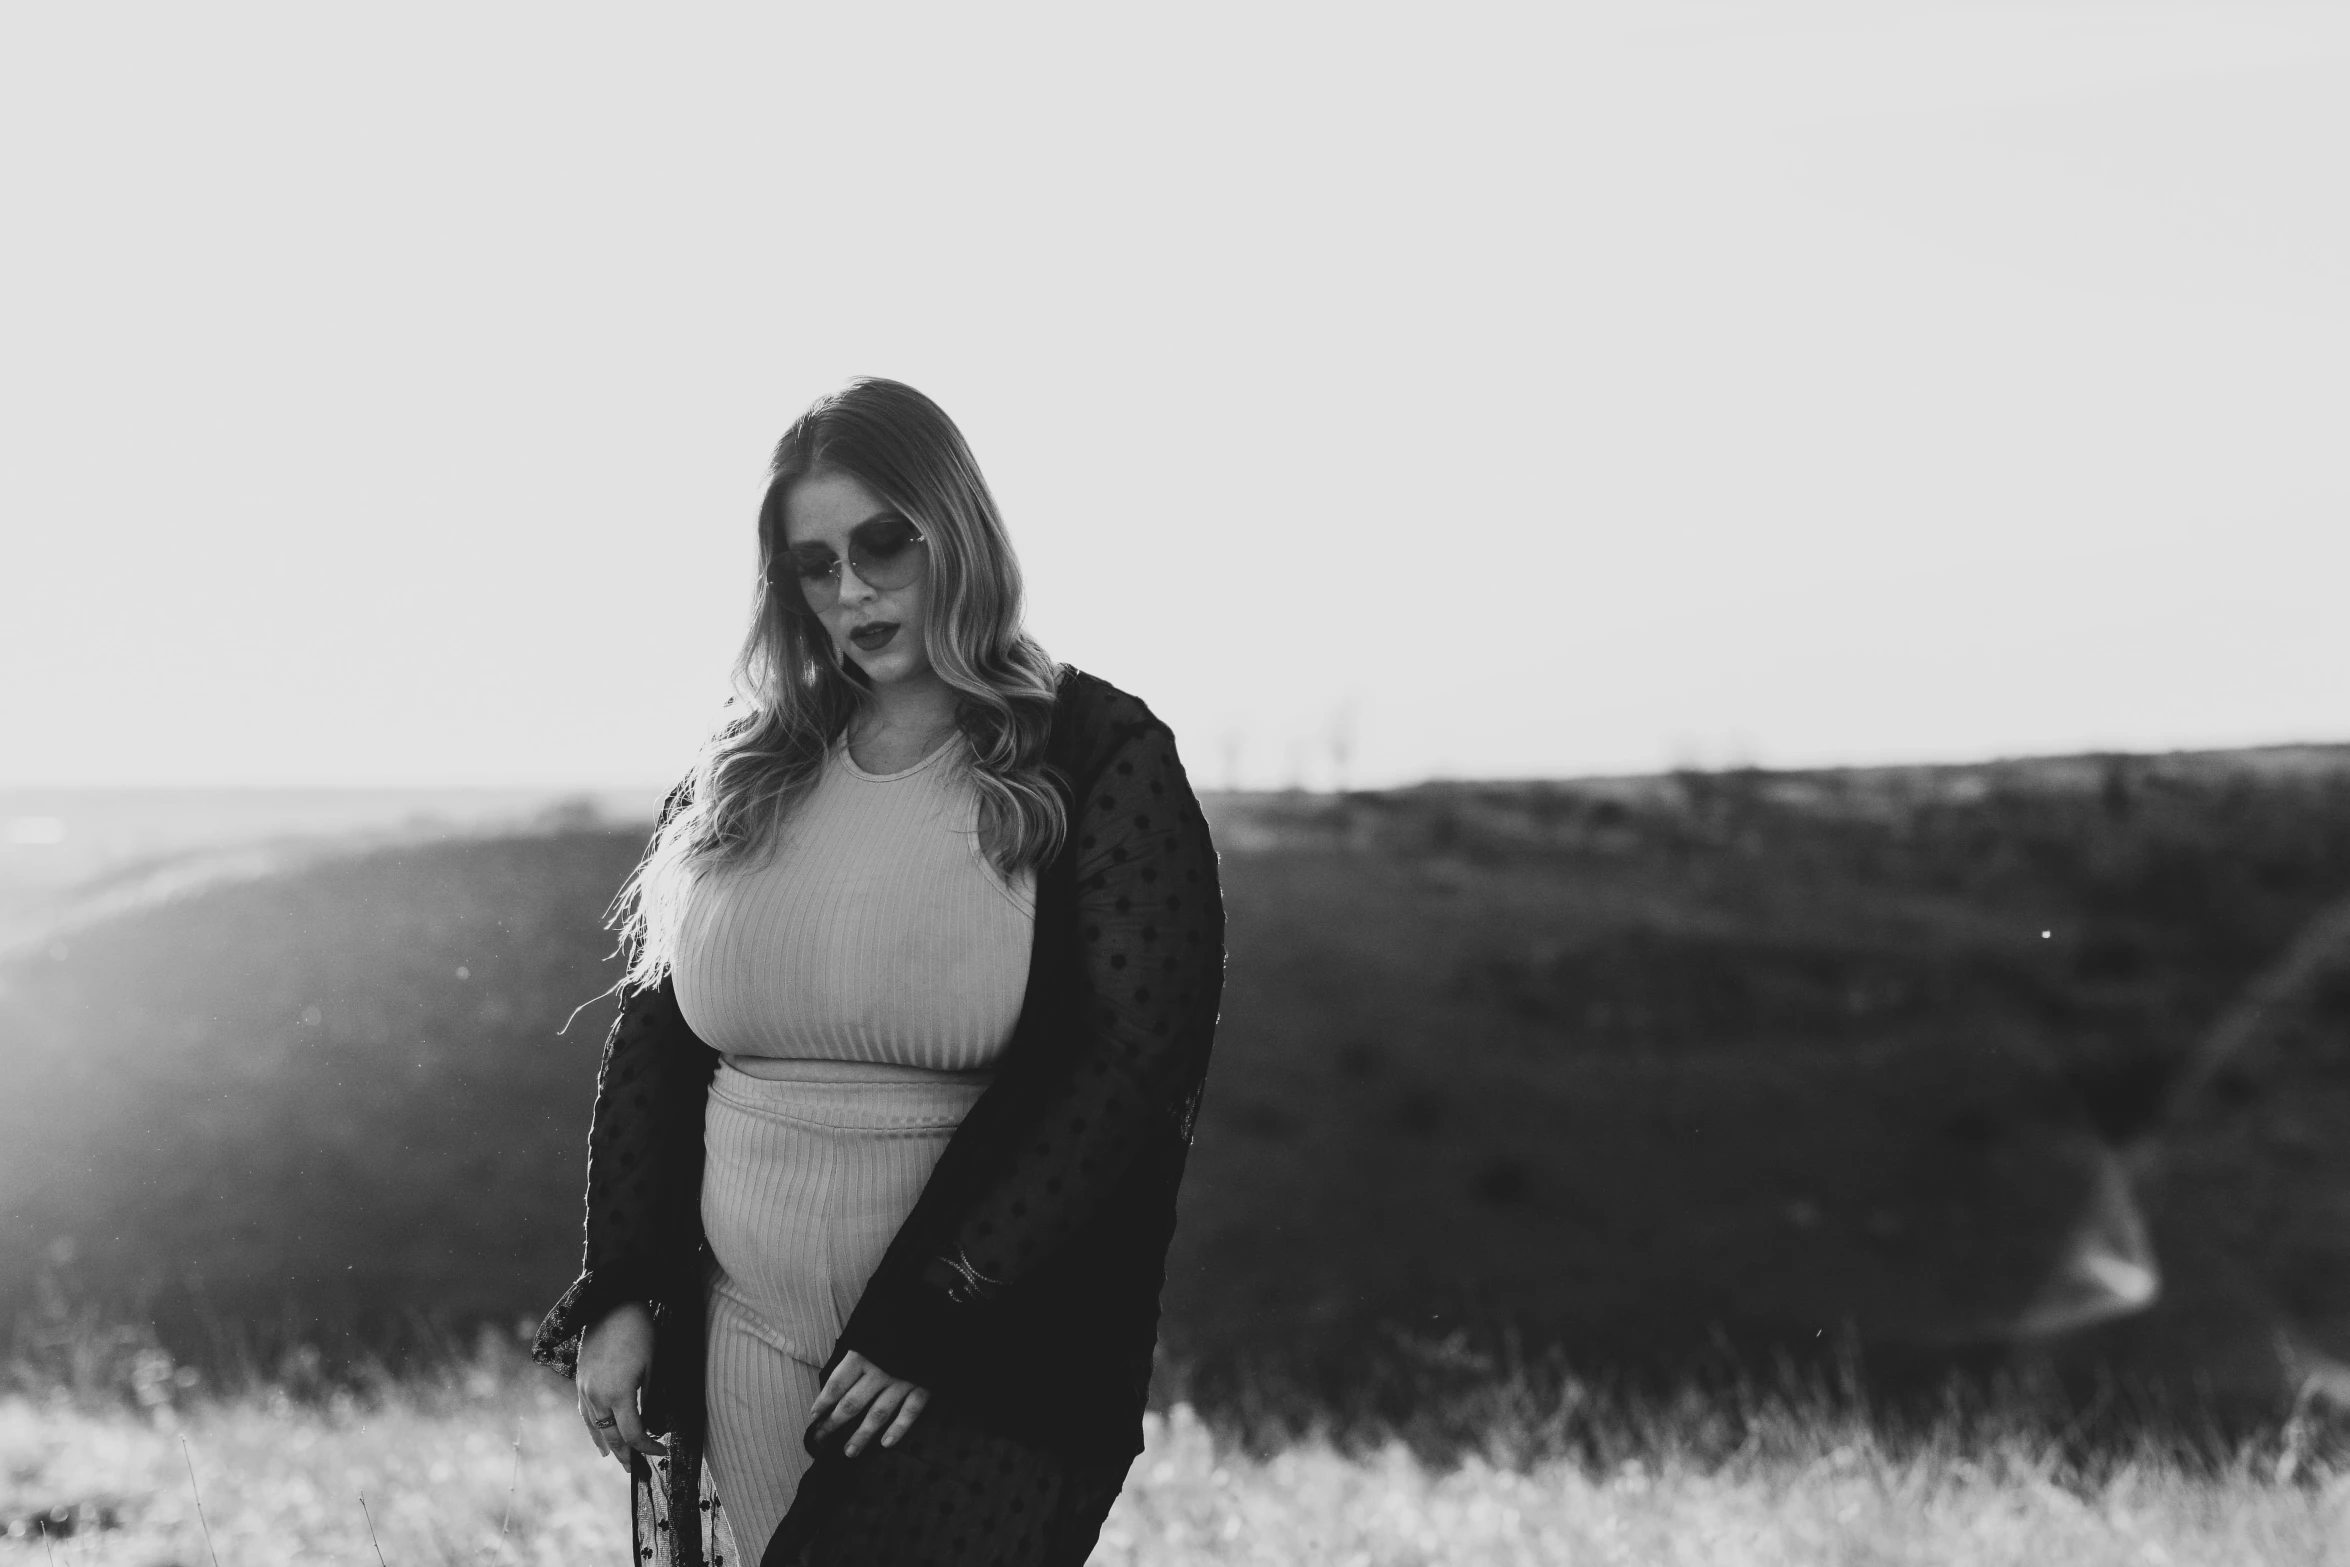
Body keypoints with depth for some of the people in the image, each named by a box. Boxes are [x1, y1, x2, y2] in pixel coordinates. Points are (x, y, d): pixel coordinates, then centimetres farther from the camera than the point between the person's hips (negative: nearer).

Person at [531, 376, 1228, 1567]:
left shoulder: (1097, 761, -4)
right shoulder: (743, 775, 10)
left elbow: (1131, 1061, -11)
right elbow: (651, 1037, 13)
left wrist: (926, 1324, -15)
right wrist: (618, 1292, 2)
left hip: (981, 1386, -4)